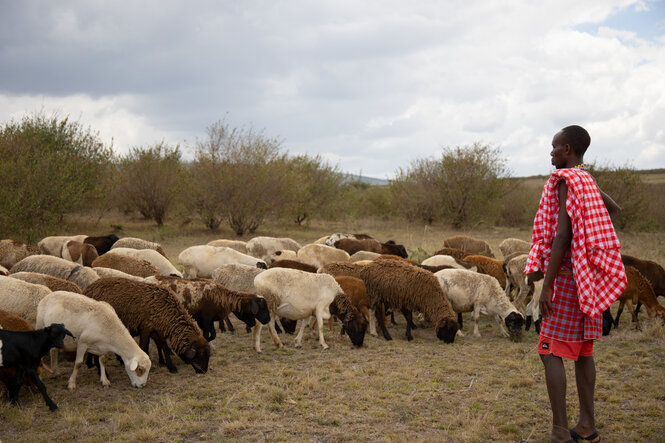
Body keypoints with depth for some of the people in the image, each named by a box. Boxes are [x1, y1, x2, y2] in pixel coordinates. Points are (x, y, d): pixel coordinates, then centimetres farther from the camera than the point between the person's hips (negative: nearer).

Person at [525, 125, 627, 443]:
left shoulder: (566, 181, -14)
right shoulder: (589, 182, 14)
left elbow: (562, 234, -21)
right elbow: (615, 211, 31)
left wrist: (547, 285, -20)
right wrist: (592, 232, 15)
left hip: (568, 275, -9)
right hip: (589, 277, 9)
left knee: (551, 352, -7)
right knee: (582, 350, 12)